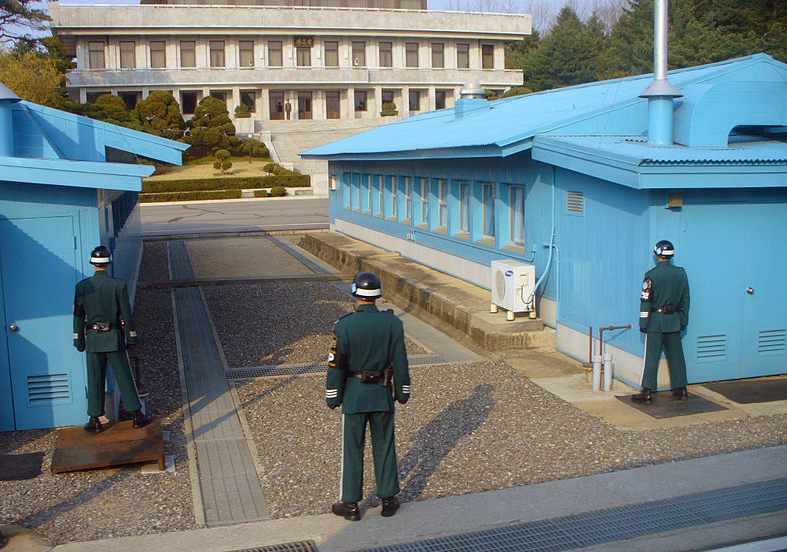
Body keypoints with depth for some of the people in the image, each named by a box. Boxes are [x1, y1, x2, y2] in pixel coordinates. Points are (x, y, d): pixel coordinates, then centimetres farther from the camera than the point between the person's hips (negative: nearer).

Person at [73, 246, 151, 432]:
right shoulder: (118, 285, -10)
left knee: (95, 380, 10)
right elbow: (126, 313, -7)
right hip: (114, 338, -2)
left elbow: (78, 316, 2)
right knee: (124, 377, 6)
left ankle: (95, 420, 15)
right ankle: (136, 416, 11)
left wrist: (79, 340, 11)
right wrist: (131, 338, 2)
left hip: (93, 339, 2)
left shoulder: (82, 286, -3)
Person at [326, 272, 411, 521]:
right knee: (384, 446, 15)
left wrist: (333, 397, 2)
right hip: (383, 395, 2)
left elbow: (336, 365, -9)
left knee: (352, 449, 9)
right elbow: (400, 362, -1)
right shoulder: (393, 323, -7)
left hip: (354, 395, -2)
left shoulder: (344, 326, -14)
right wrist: (403, 393, 10)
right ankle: (388, 500, 24)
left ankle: (350, 505, 18)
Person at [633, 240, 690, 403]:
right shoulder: (681, 273, 3)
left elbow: (646, 301, -10)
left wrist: (643, 323, -4)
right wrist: (684, 320, 17)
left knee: (652, 356, -1)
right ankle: (681, 389, 19)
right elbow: (685, 299, 9)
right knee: (676, 355, 12)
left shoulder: (651, 275, -11)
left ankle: (647, 391, -1)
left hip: (655, 321, -4)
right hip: (674, 321, 4)